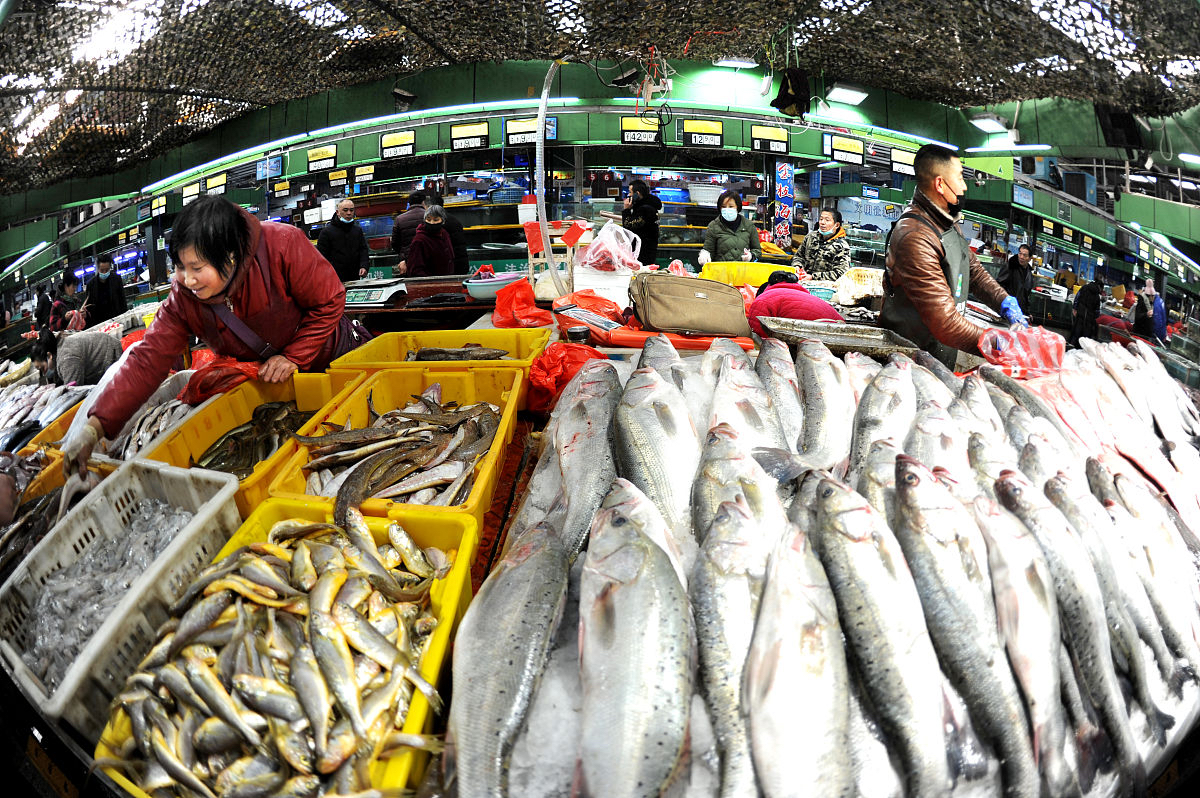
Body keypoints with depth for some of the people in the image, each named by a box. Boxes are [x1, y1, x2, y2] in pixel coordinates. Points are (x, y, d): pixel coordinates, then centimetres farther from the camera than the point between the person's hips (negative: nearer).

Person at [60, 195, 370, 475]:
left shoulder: (283, 245, -40)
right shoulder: (183, 297, -27)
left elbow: (329, 301, -27)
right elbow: (147, 361, -28)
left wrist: (295, 356, -31)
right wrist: (94, 426, -37)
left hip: (325, 354, -3)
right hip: (259, 375, 3)